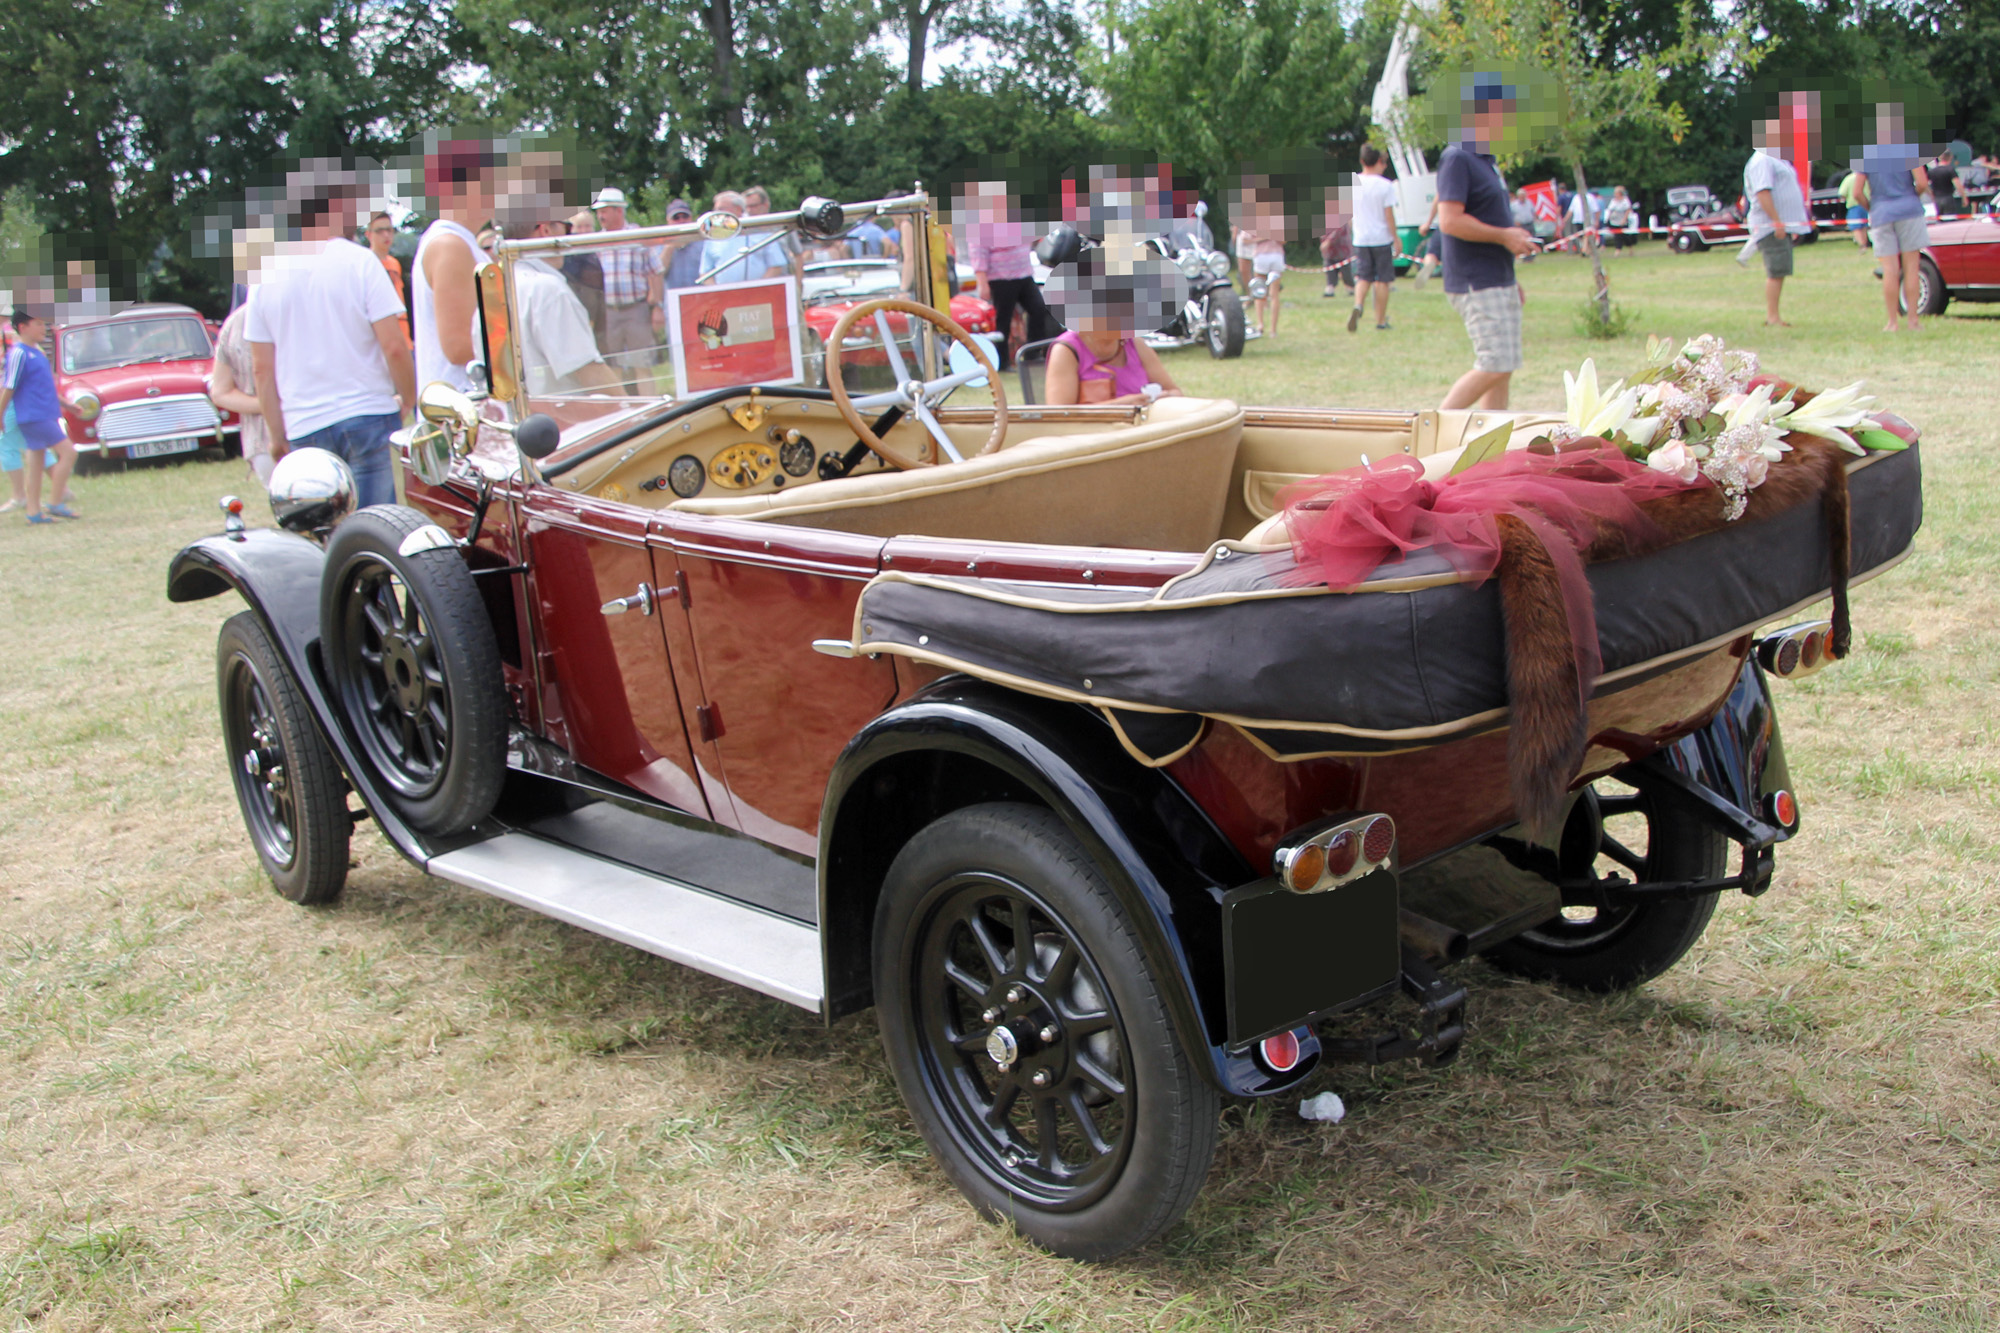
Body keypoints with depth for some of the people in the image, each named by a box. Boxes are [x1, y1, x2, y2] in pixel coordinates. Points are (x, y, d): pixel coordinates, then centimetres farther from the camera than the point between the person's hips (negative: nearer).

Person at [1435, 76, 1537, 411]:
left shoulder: (1485, 161, 18)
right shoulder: (1457, 159, -13)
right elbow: (1450, 221, -23)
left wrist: (1510, 280, 21)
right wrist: (1504, 236, -17)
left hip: (1498, 281, 10)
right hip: (1475, 285, -10)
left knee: (1504, 368, 9)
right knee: (1495, 366, -13)